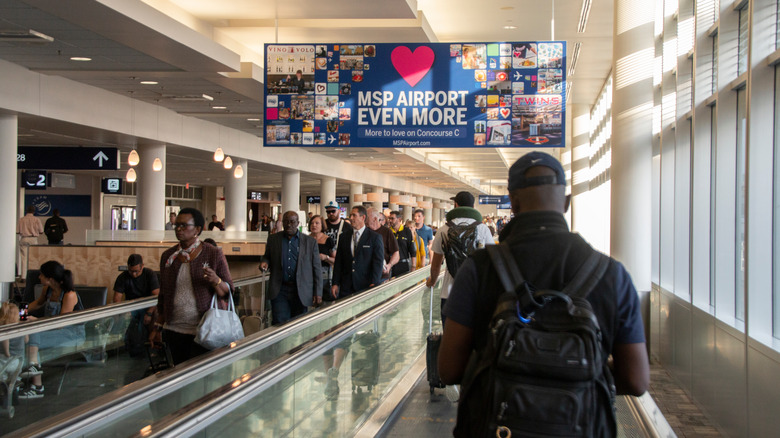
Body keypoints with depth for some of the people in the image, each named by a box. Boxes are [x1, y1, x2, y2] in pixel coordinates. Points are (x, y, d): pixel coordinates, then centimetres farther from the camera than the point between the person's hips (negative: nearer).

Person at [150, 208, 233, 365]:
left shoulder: (214, 254, -2)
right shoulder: (168, 256, 9)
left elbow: (228, 291, -1)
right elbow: (163, 295, 16)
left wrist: (216, 281, -22)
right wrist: (157, 327, 13)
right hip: (174, 330, 4)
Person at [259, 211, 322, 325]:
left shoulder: (310, 241, 5)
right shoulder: (273, 239, 9)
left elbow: (317, 268, 5)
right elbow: (267, 256, 21)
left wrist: (318, 293, -1)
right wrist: (264, 262, -6)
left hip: (301, 292, 0)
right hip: (279, 290, 0)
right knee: (280, 325, -9)